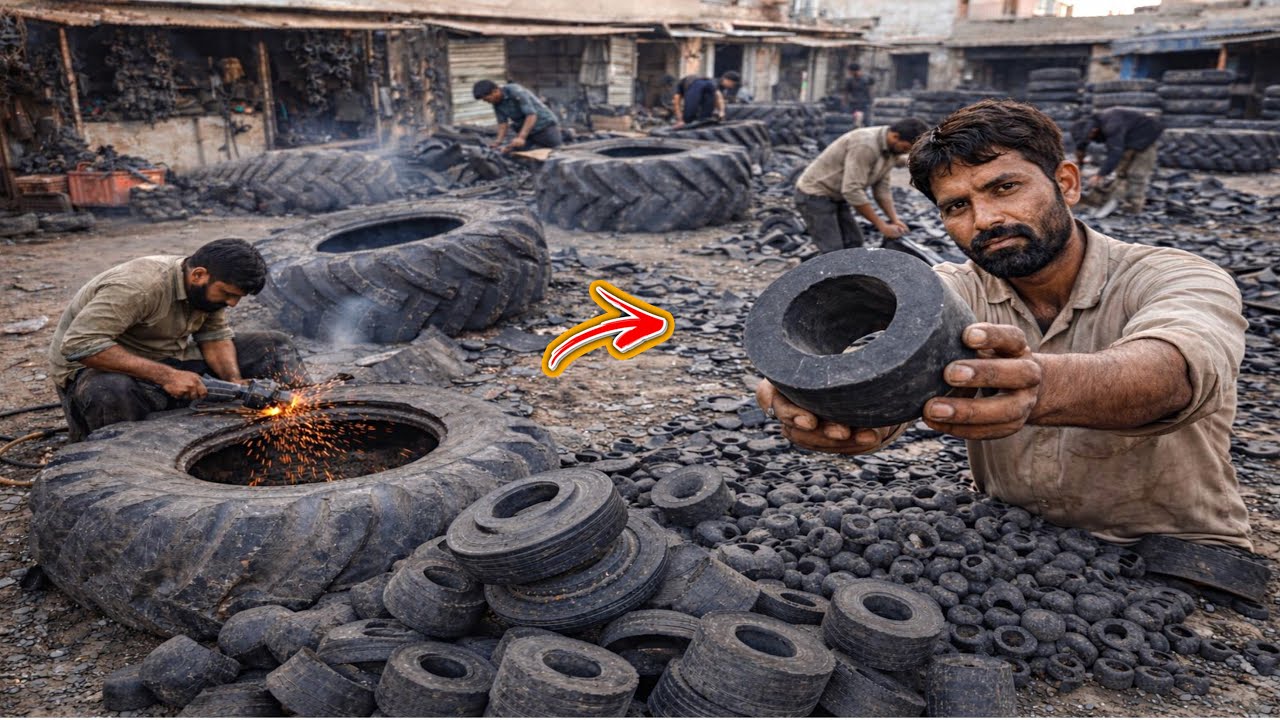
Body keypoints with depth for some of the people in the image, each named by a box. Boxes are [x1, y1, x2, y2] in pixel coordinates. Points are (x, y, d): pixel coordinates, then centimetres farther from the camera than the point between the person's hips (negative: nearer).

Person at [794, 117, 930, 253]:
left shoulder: (890, 150, 0)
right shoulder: (865, 145, -30)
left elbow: (881, 188, 8)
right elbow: (852, 191, -32)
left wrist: (894, 220, -6)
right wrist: (882, 226, -26)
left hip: (836, 196, 10)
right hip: (814, 195, -10)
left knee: (854, 243, 10)